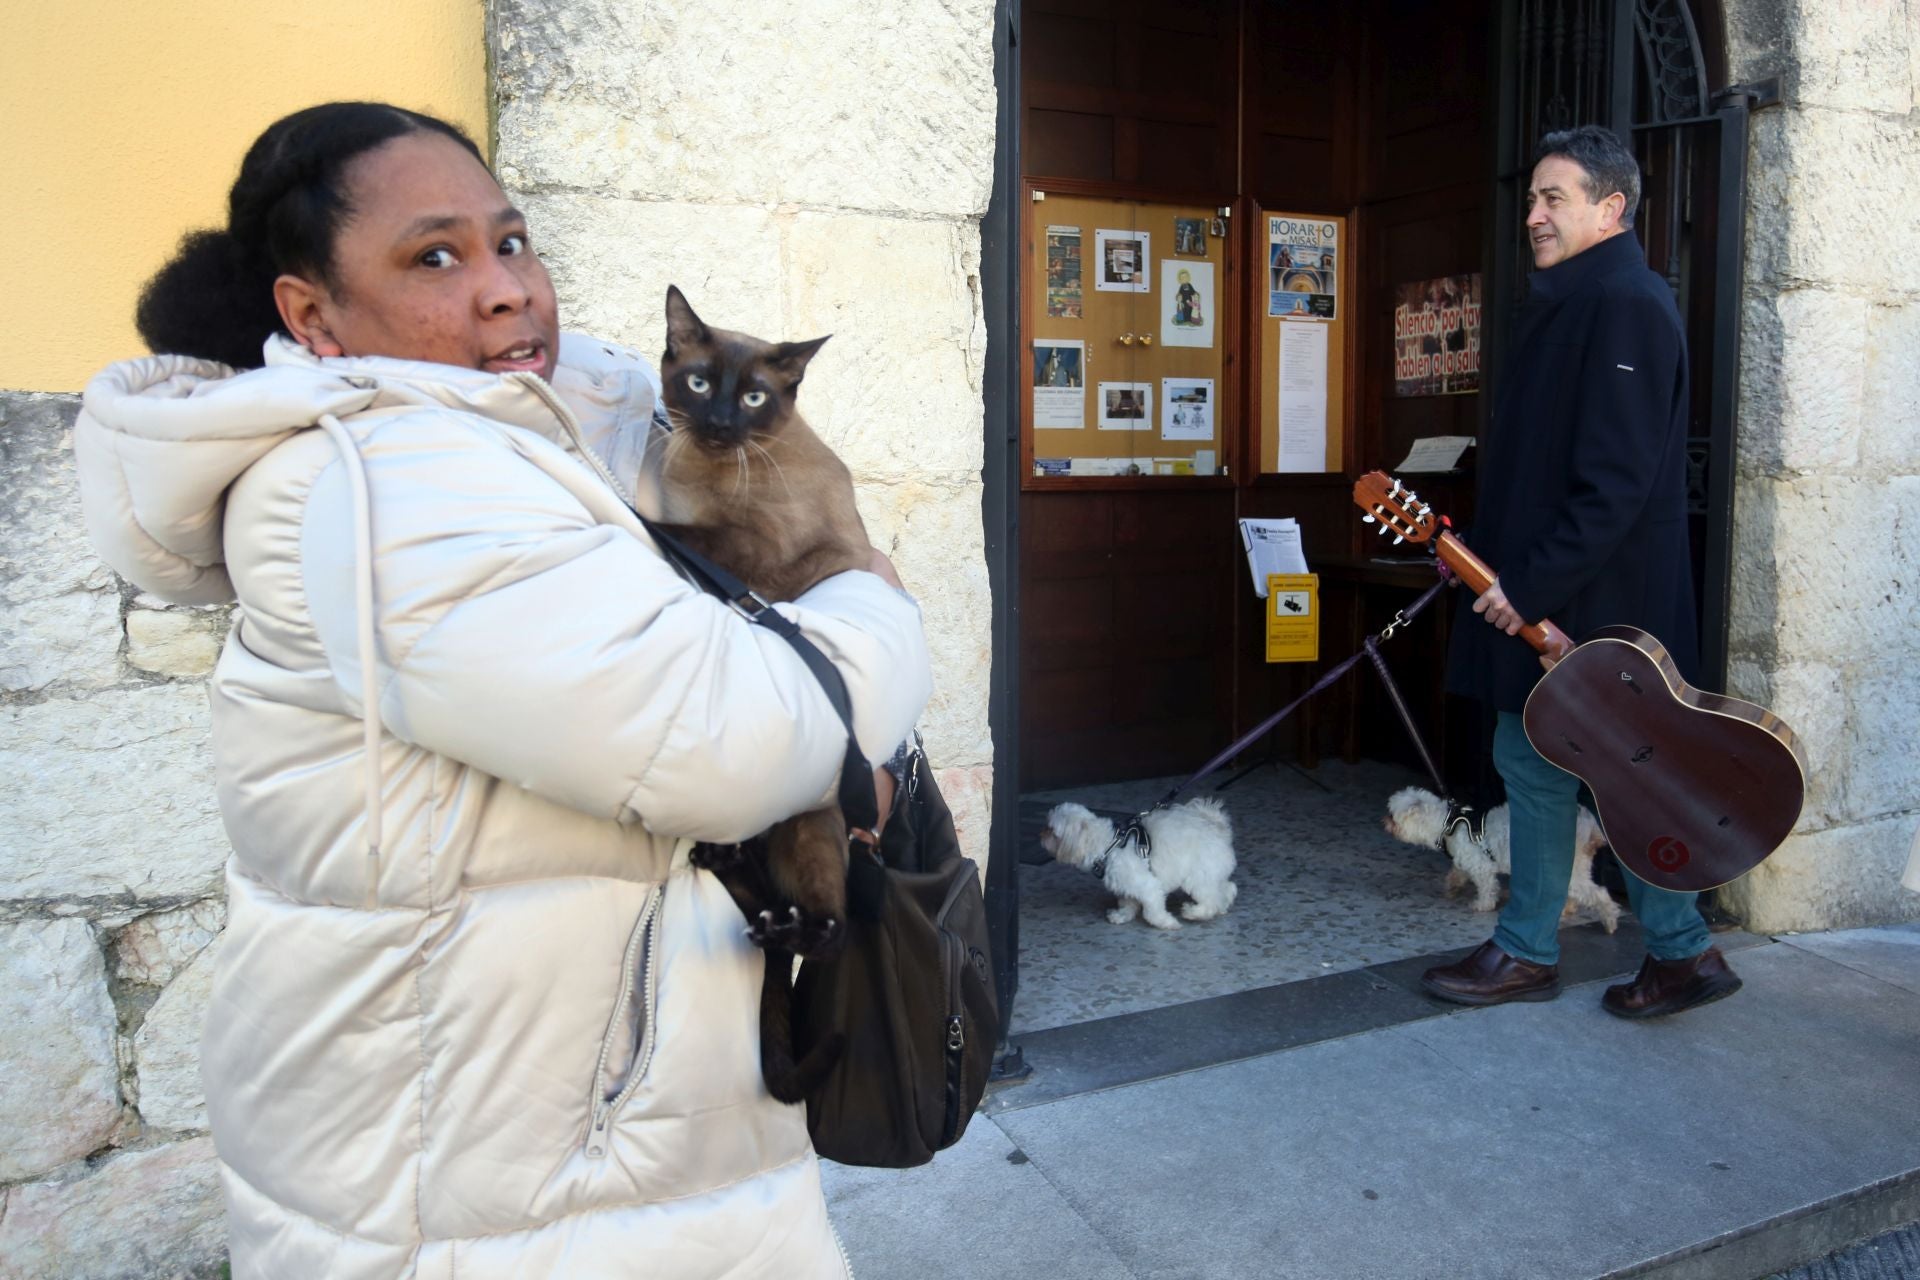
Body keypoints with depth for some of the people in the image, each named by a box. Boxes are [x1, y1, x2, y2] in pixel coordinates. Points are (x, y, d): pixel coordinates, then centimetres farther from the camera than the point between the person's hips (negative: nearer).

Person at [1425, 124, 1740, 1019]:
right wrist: (1483, 550, 14)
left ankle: (1684, 951, 20)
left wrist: (1531, 584, -21)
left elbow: (1615, 482, -23)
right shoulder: (1562, 303, 15)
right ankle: (1526, 952, 23)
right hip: (1539, 594, 10)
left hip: (1596, 606, -10)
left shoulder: (1626, 306, -16)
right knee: (1533, 762, 13)